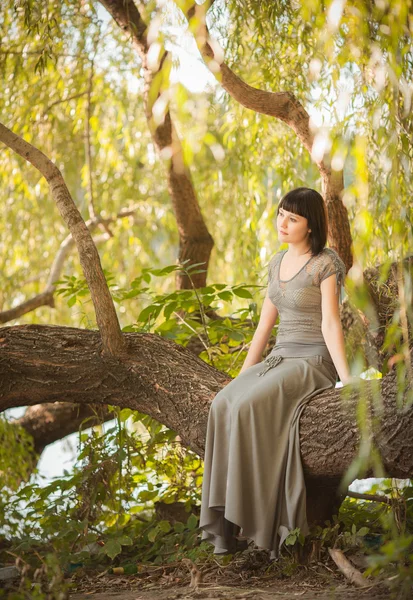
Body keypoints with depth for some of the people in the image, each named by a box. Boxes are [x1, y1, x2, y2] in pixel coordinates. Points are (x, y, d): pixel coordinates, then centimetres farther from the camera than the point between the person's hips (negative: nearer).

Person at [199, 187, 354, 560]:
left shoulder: (326, 265, -10)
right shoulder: (278, 262, 12)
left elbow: (331, 325, -16)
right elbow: (265, 324, 15)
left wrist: (347, 381, -25)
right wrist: (243, 375, 12)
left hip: (315, 363, -7)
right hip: (281, 359, 7)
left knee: (248, 407, -30)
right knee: (223, 406, -20)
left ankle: (252, 515, -22)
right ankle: (231, 518, -20)